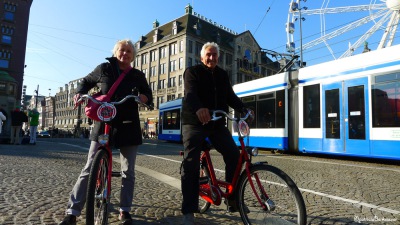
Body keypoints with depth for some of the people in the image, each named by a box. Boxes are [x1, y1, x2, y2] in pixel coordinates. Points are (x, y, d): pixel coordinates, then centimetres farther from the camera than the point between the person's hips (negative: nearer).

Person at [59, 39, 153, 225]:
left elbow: (149, 97, 10)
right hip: (103, 125, -1)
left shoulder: (138, 76, 10)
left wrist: (140, 97, -12)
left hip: (128, 127, 1)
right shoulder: (104, 68, 8)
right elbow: (87, 81, 21)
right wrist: (80, 93, 2)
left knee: (128, 172, 5)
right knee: (89, 170, -2)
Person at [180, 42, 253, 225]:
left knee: (234, 155, -6)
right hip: (195, 123, -4)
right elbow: (190, 94, -20)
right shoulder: (192, 72, -1)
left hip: (217, 123, 5)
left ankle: (233, 199, 11)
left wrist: (244, 109, -10)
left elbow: (230, 96, 8)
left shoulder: (222, 75, 16)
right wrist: (199, 109, -42)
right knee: (190, 163, -11)